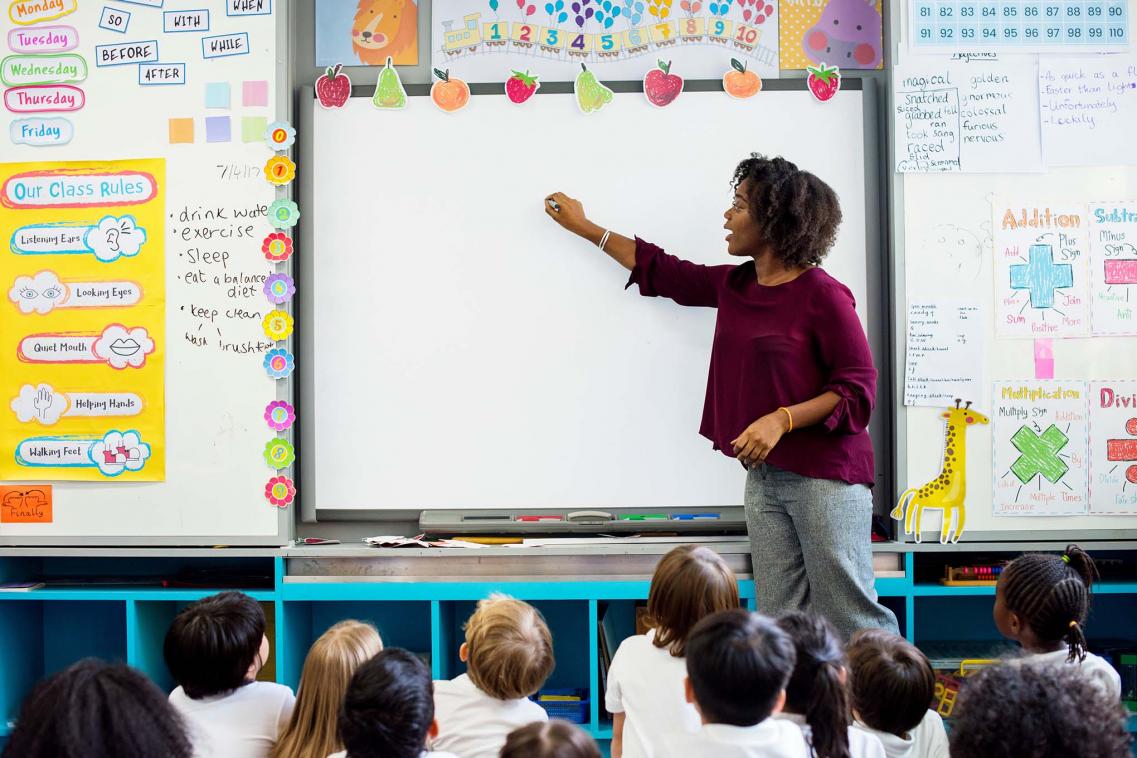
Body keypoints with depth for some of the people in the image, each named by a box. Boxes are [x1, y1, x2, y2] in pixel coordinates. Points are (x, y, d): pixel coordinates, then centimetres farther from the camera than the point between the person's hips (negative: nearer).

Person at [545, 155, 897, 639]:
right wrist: (583, 227, 30)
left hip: (826, 476, -7)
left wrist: (782, 419, -22)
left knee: (852, 618, -7)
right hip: (765, 476, 7)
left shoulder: (823, 296, -10)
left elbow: (859, 390, -11)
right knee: (779, 622, 6)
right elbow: (661, 272, 25)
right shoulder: (734, 286, 11)